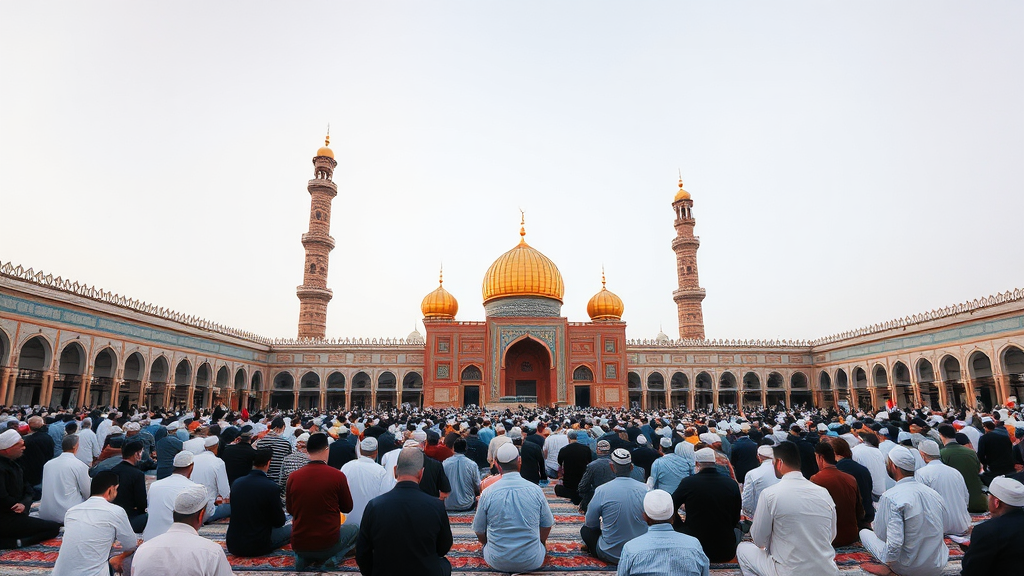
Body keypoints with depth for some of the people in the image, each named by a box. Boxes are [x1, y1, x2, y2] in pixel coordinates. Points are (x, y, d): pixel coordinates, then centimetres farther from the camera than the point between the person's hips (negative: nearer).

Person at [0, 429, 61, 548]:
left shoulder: (13, 463, 10)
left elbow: (28, 489, 10)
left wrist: (24, 504, -9)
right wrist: (19, 505, -8)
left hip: (14, 515, 10)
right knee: (54, 528, -11)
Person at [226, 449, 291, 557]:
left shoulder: (236, 483, -4)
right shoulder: (272, 487, -20)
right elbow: (279, 522, -10)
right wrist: (282, 514, 14)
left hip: (232, 545, 2)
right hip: (257, 546, -2)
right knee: (291, 528, 16)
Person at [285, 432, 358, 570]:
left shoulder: (293, 477, -8)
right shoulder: (338, 476, -16)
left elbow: (290, 510, 9)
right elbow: (347, 508, 1)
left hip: (298, 546, 3)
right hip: (328, 544, -3)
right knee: (354, 529, 28)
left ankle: (302, 558, 9)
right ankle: (334, 558, 1)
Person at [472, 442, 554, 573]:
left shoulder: (487, 493, -14)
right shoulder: (536, 490, -12)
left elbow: (479, 532, -1)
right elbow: (547, 525, 1)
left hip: (497, 562, 0)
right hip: (532, 562, 0)